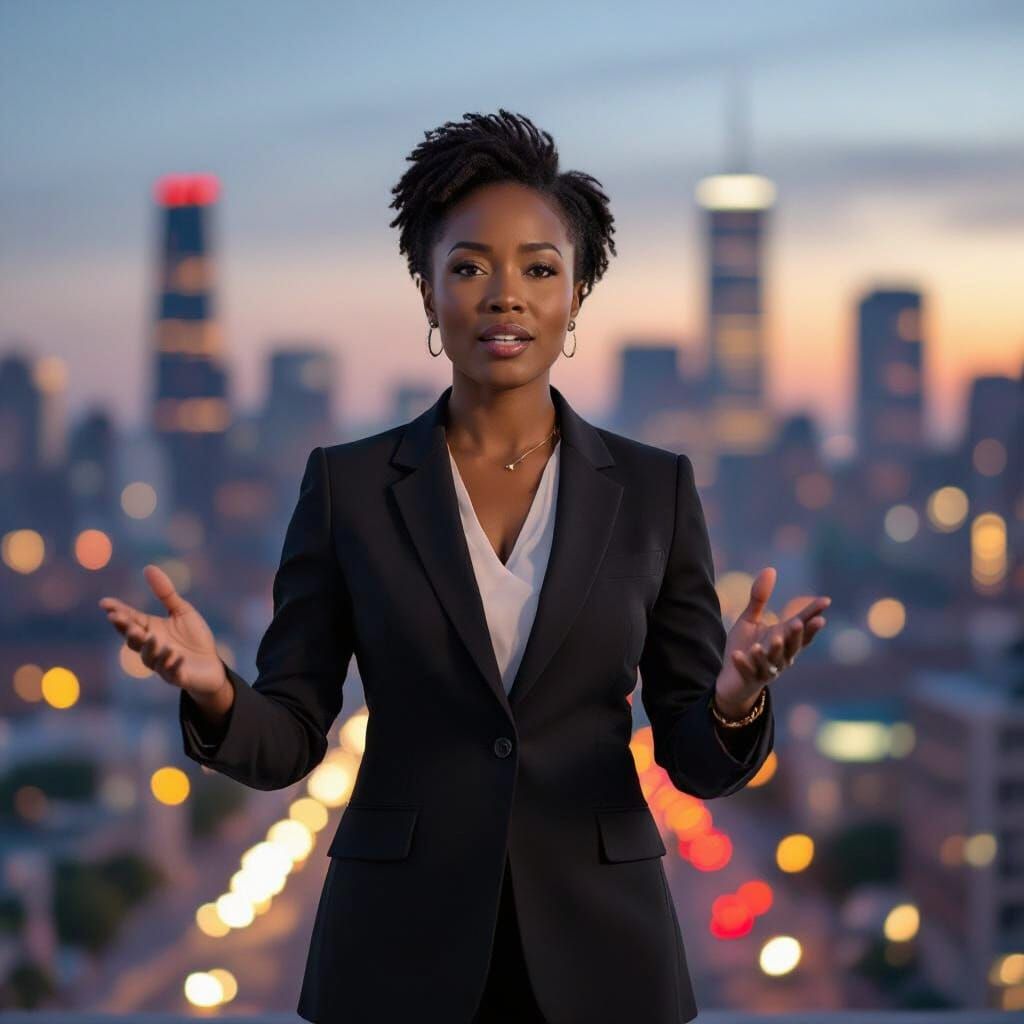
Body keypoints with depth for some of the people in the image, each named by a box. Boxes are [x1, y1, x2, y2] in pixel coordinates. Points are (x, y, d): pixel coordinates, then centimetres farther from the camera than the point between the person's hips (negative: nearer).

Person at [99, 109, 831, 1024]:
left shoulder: (654, 489, 1)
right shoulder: (348, 484, 0)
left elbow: (697, 758, 1)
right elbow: (287, 742, 0)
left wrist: (735, 700, -22)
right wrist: (212, 691, -22)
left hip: (595, 949, 1)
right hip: (401, 951, 0)